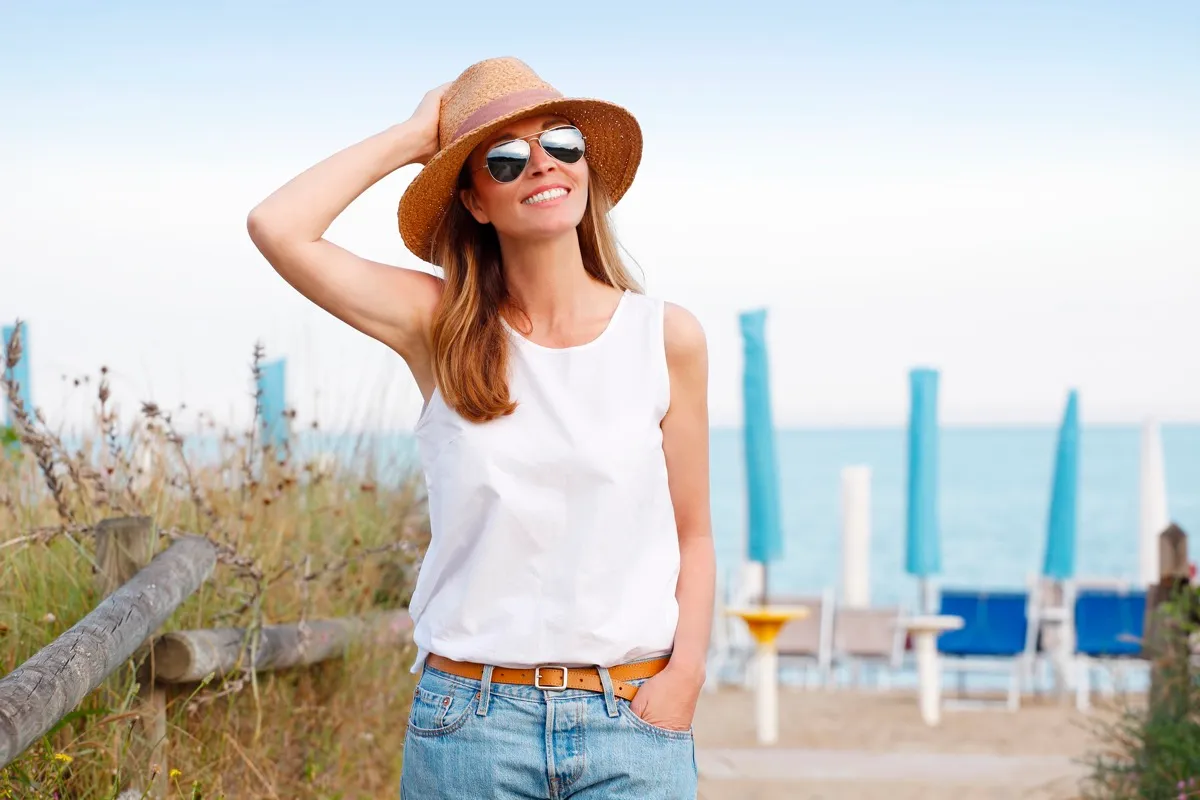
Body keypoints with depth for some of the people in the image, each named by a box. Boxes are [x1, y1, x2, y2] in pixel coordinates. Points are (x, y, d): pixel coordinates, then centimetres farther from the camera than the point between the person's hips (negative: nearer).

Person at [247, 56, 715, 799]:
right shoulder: (442, 330, 1)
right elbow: (277, 227, -10)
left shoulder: (666, 336, 2)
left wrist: (684, 670, -8)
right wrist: (411, 137, 0)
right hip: (470, 724, 0)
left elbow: (692, 536, 8)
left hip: (632, 720, 0)